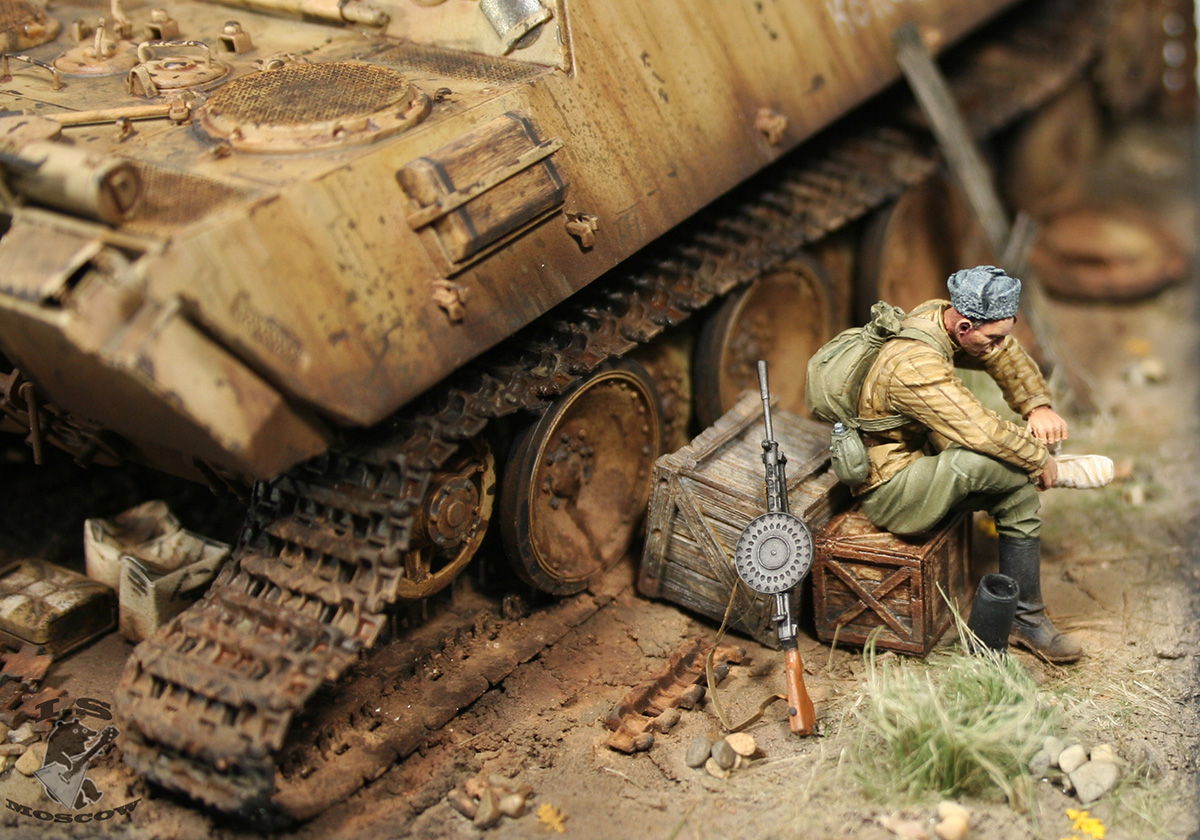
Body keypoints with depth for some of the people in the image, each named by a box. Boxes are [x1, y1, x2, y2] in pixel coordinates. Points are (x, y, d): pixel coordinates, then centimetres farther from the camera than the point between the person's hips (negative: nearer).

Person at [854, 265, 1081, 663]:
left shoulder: (940, 315, -3)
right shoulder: (915, 365, -32)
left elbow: (1008, 355, 13)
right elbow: (983, 431, -32)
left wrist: (1038, 405, -2)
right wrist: (1038, 460, -16)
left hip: (922, 463, 10)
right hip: (891, 493, -10)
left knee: (1022, 497, -6)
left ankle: (1025, 619, 7)